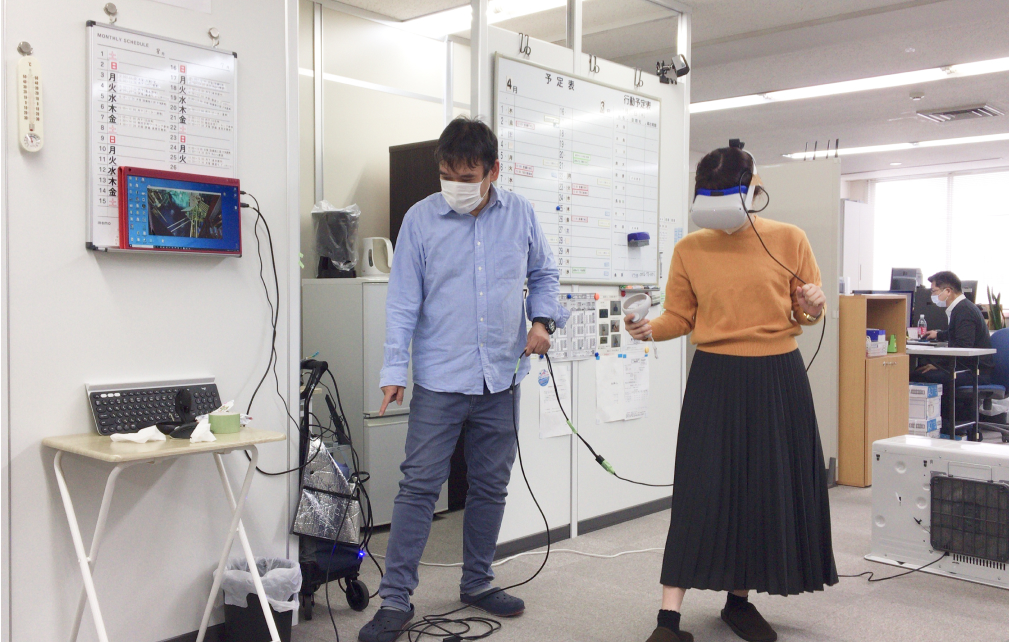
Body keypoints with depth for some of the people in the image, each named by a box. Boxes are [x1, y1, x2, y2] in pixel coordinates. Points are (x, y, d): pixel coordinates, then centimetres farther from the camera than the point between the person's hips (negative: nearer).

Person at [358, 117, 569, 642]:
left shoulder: (520, 214, 3)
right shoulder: (421, 218, -3)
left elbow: (544, 273, 17)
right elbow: (403, 300, -2)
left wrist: (542, 319, -1)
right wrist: (394, 369, -7)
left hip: (501, 379, 3)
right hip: (440, 380, -3)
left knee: (491, 486, 13)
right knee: (419, 486, -3)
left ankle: (477, 582, 31)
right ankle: (396, 599, 7)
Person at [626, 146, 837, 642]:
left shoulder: (789, 239, 1)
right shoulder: (690, 248, 3)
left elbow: (808, 312, 8)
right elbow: (679, 318, 4)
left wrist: (813, 308, -15)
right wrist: (649, 329, -15)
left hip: (778, 378, 1)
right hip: (716, 379, -1)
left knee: (771, 488, 8)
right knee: (701, 489, -4)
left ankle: (740, 599, 28)